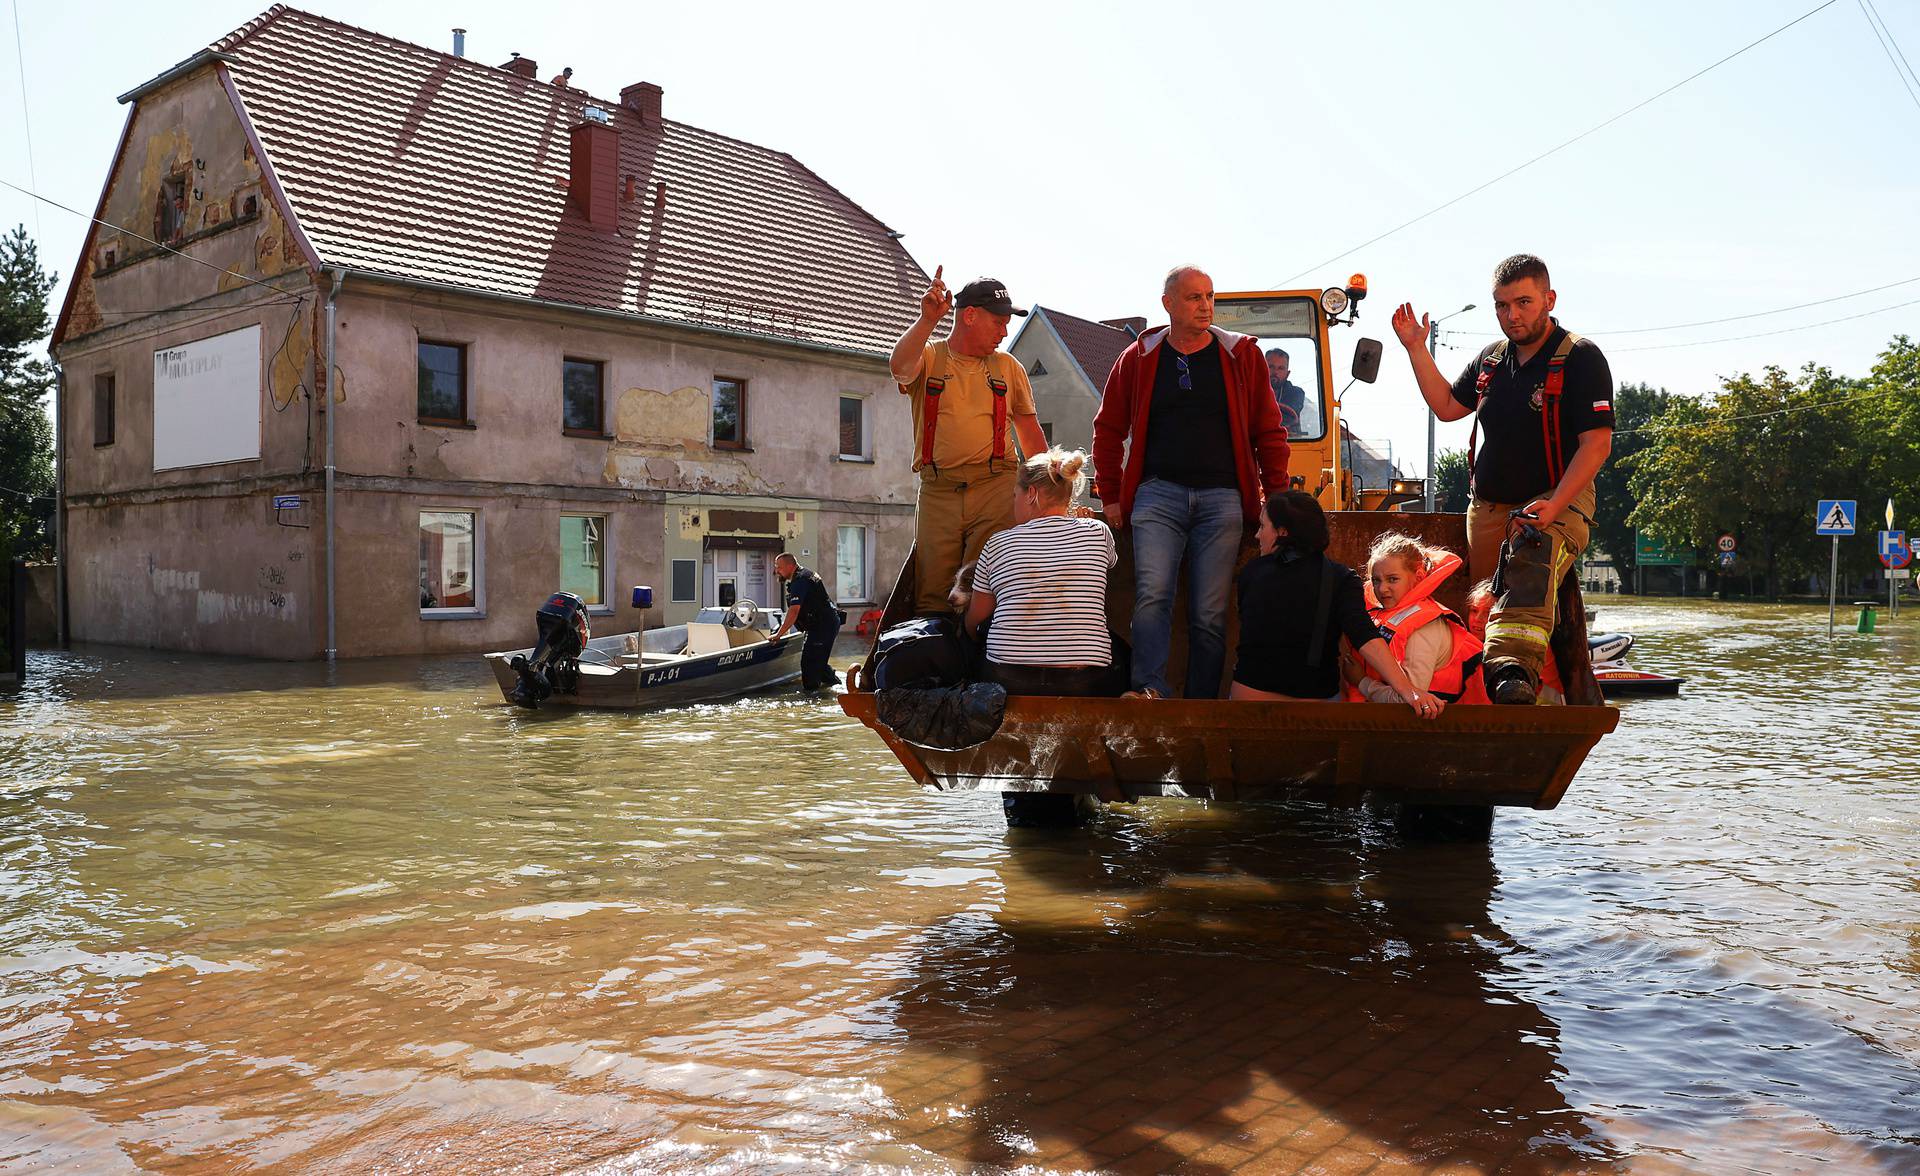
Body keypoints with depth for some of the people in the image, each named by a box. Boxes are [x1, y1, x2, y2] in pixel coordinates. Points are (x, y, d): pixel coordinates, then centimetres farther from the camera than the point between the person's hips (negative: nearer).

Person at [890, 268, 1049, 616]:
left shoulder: (1007, 366, 18)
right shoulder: (928, 357, 10)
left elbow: (1030, 433, 19)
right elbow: (901, 368, -15)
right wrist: (927, 319, -27)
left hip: (996, 491, 1)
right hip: (937, 492, -1)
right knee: (931, 595, -1)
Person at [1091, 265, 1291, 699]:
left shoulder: (1242, 355, 9)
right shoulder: (1139, 358, 9)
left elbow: (1269, 434, 11)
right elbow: (1108, 429, 16)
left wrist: (1276, 497, 5)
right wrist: (1112, 496, 10)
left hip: (1222, 500, 0)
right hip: (1158, 495, 0)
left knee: (1210, 613, -1)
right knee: (1152, 596, -17)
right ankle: (1149, 692, -20)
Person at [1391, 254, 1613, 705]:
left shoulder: (1580, 357, -5)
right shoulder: (1491, 359, 16)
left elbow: (1597, 443, -10)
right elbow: (1446, 406, 27)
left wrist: (1554, 505, -22)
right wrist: (1416, 347, 19)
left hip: (1556, 503, -8)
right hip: (1488, 507, 8)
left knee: (1530, 580, -35)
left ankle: (1514, 670, -53)